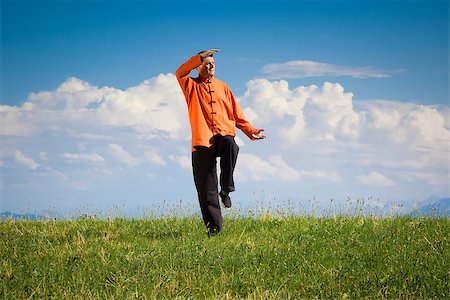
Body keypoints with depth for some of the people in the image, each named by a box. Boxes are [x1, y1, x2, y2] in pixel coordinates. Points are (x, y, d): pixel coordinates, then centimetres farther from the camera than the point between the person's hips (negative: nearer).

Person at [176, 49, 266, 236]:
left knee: (230, 145, -37)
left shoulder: (222, 87, 20)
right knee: (206, 191, -4)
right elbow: (180, 73, -10)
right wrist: (200, 57, -13)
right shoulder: (191, 86, 12)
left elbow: (236, 112, 20)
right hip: (202, 141, -1)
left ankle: (226, 190, -25)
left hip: (223, 136, 1)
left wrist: (250, 131, 11)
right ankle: (213, 228, 1)